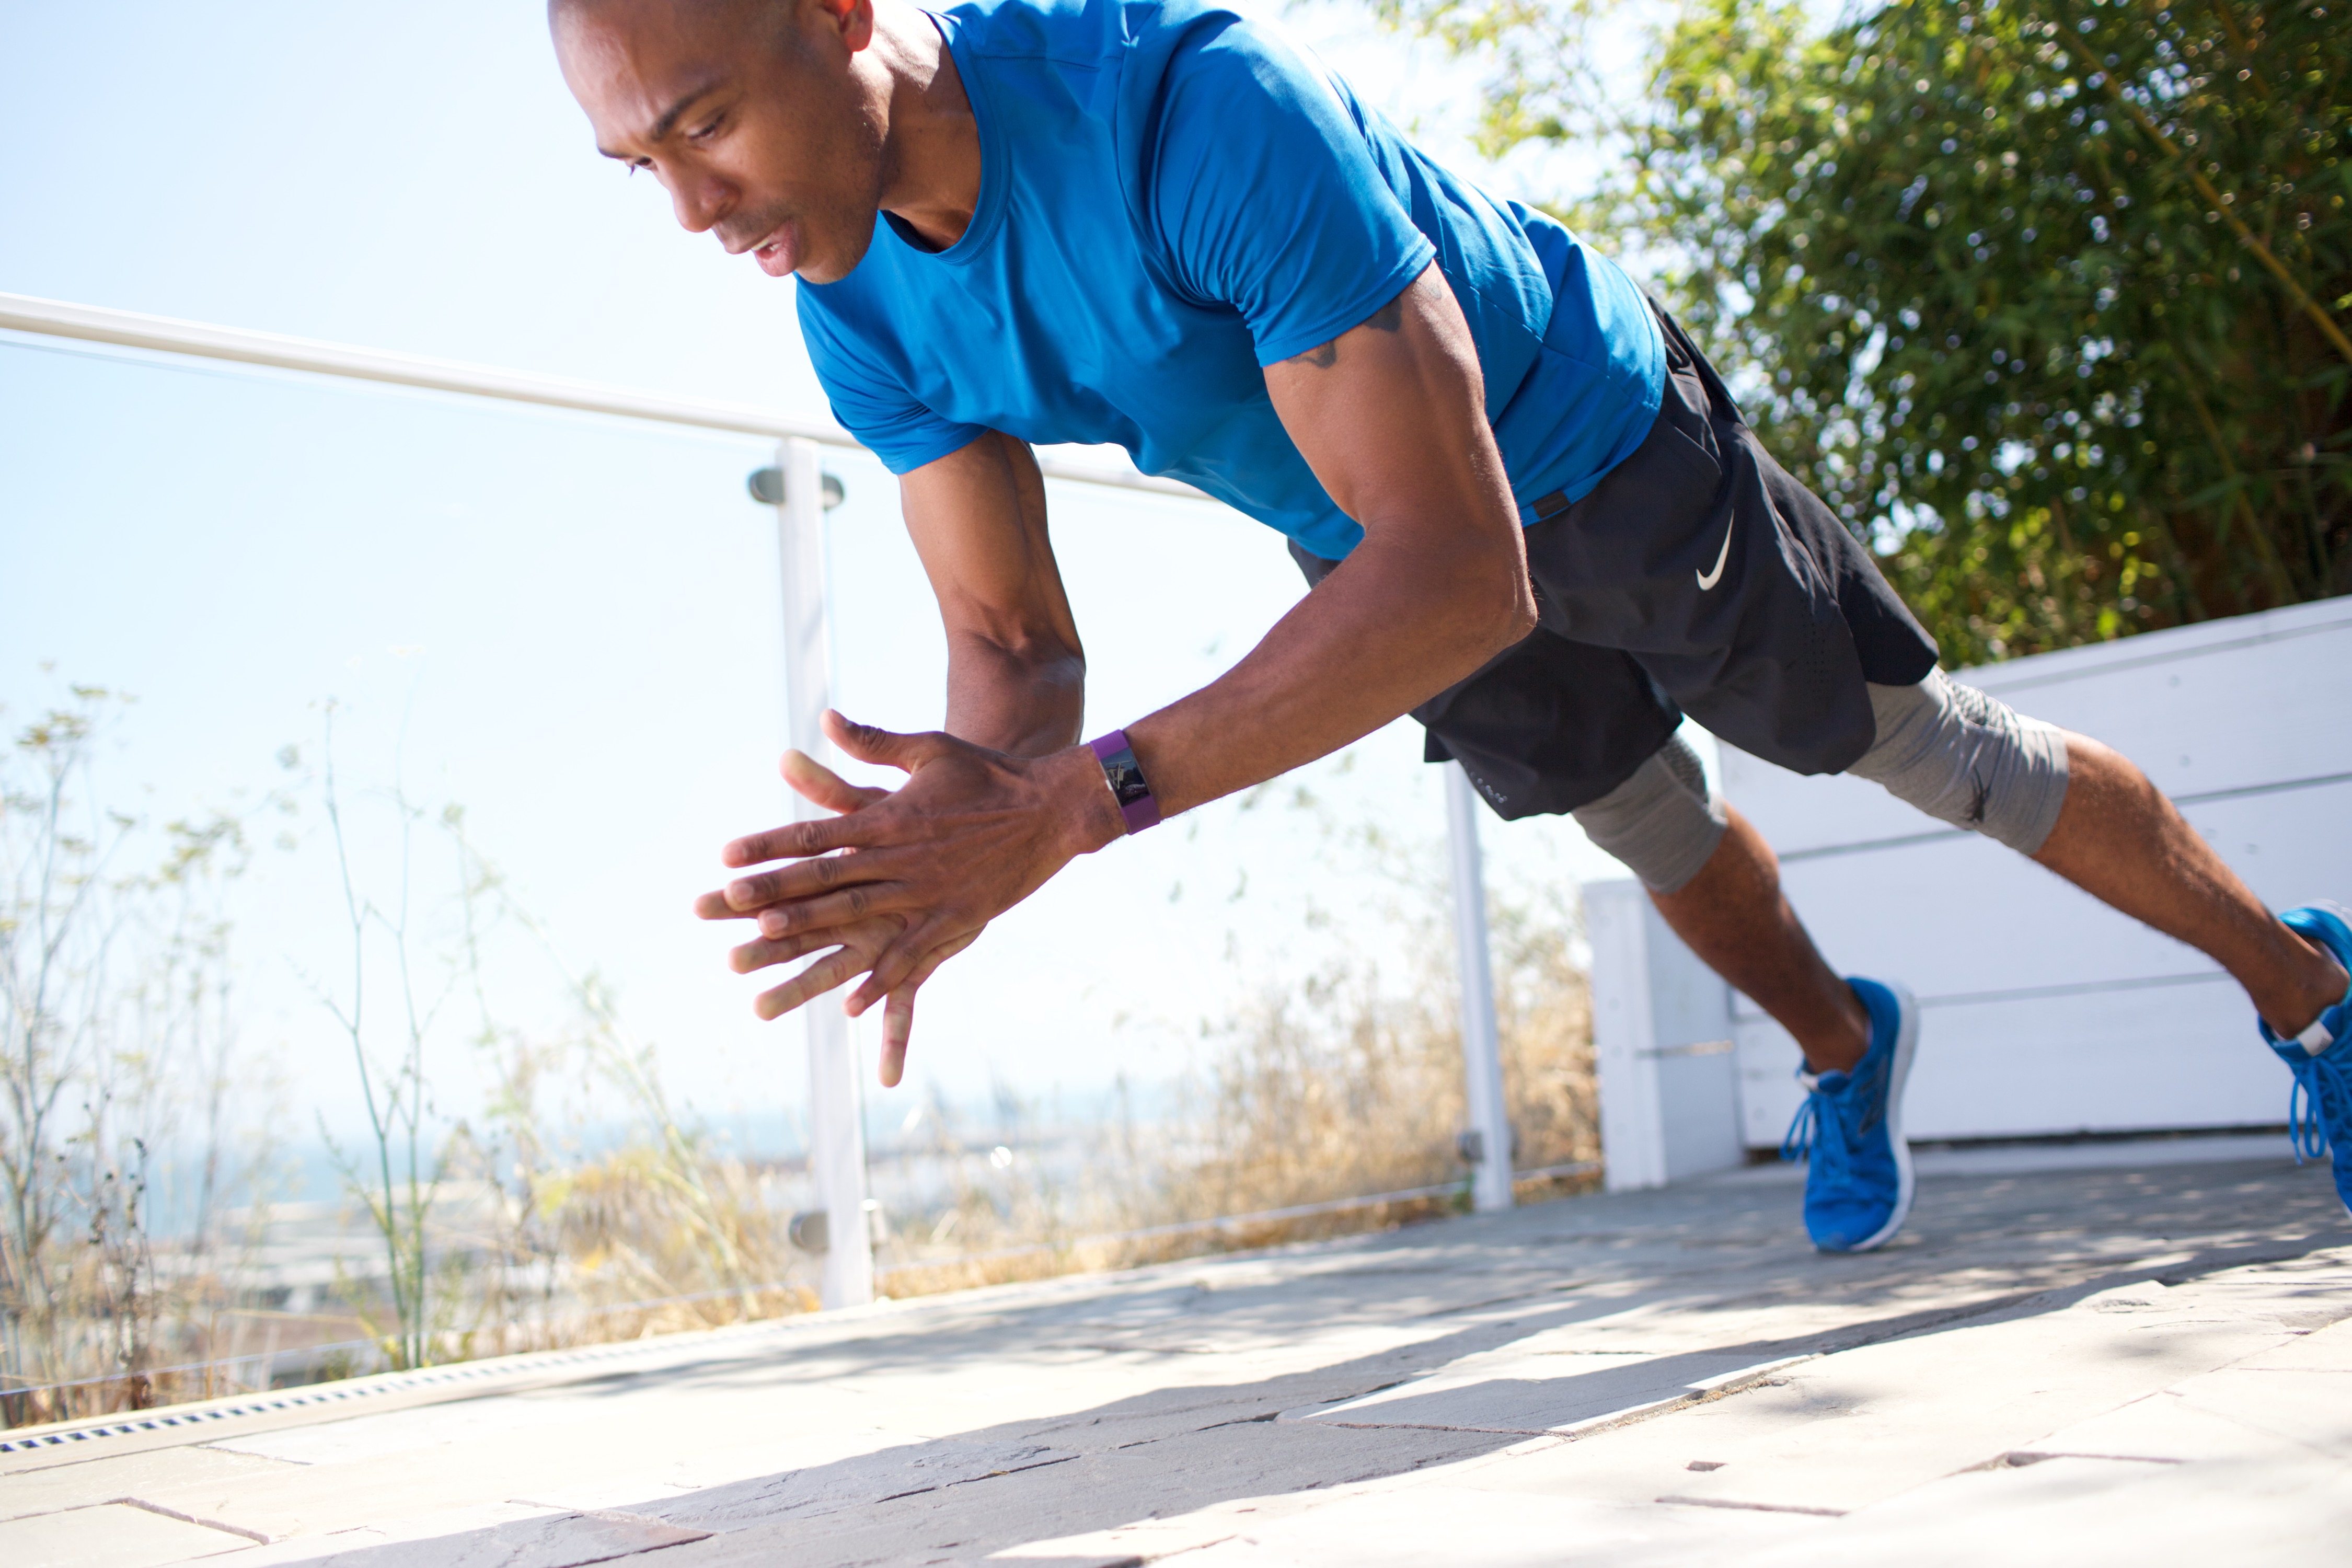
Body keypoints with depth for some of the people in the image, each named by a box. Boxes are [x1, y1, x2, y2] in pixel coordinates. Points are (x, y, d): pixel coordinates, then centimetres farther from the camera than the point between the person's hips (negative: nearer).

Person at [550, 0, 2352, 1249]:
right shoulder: (864, 313, -21)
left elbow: (1462, 575, -48)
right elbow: (1016, 642, -17)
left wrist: (1073, 802, -56)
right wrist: (966, 801, -42)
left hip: (1600, 435, -6)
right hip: (1388, 536, 6)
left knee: (1942, 755, 9)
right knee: (1655, 831, 25)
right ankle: (1846, 1053, 54)